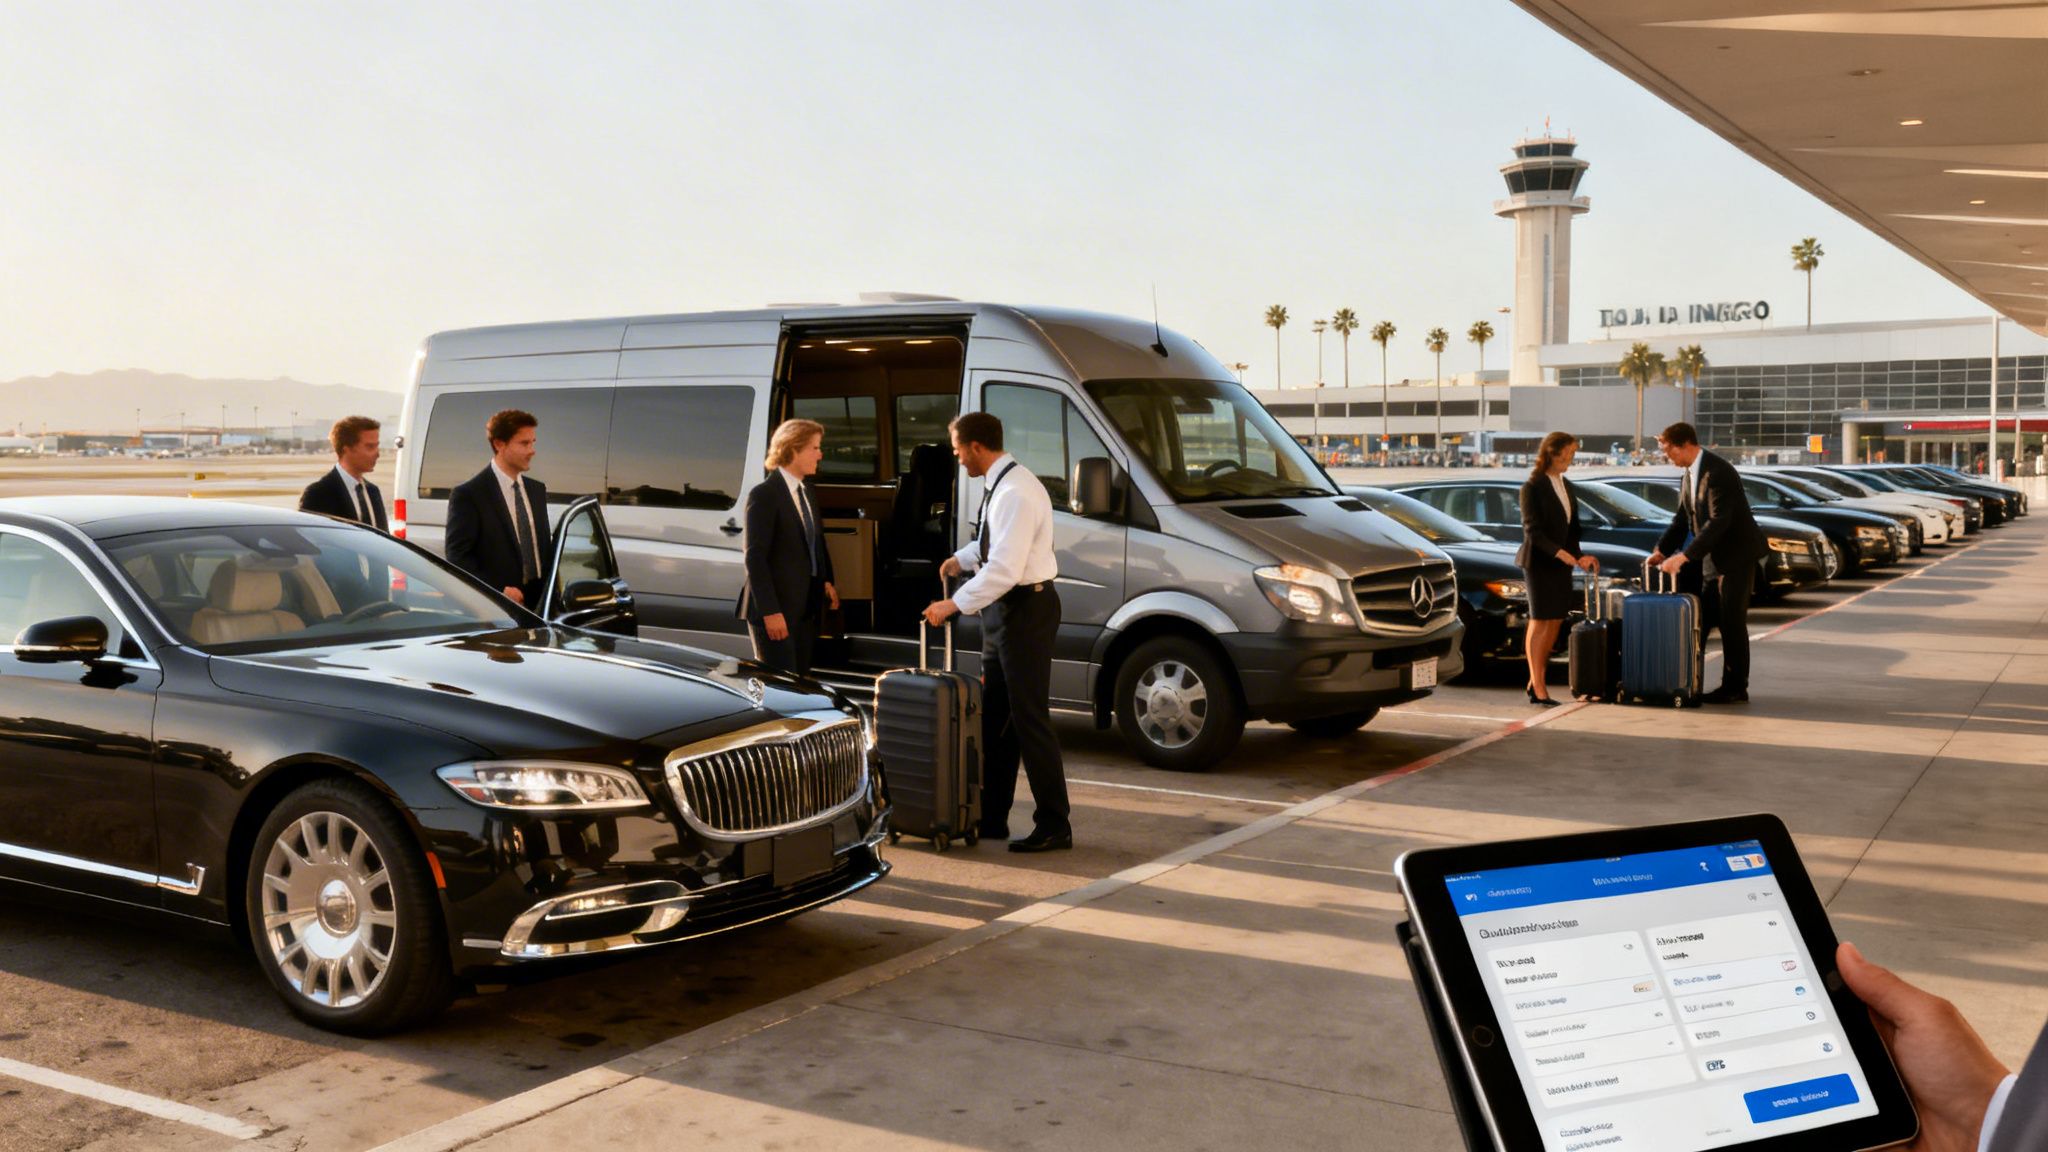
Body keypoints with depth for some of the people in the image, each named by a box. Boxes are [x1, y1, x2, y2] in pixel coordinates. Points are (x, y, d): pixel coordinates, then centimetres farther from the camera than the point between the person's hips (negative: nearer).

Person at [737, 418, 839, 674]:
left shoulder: (805, 492, 13)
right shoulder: (764, 495, -12)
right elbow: (755, 557, -16)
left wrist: (826, 581, 7)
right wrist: (770, 611, -21)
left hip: (806, 607, 8)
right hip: (775, 610, -8)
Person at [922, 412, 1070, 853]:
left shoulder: (1015, 493, -21)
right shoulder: (999, 486, 10)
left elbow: (1004, 568, -26)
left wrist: (956, 605, -22)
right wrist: (963, 558, 16)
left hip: (1026, 608, -10)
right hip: (1004, 607, 10)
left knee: (1030, 720, -6)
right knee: (995, 717, 15)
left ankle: (1054, 825, 2)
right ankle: (992, 817, 24)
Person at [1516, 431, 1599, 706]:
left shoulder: (1567, 486, 13)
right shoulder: (1532, 487, -11)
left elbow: (1572, 527, 16)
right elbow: (1531, 529, -17)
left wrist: (1577, 555, 3)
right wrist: (1559, 552, -26)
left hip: (1561, 563, 7)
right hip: (1538, 562, -7)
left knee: (1555, 622, 7)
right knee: (1540, 623, -3)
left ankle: (1536, 681, 16)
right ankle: (1538, 689, 1)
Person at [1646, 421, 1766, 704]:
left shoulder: (1718, 472, -21)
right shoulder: (1688, 476, 9)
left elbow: (1718, 521, -28)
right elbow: (1682, 519, 12)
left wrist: (1684, 556, -30)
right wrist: (1662, 550, -1)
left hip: (1736, 555, -9)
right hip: (1713, 558, 9)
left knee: (1732, 622, -4)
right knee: (1704, 619, 10)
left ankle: (1735, 688, 4)